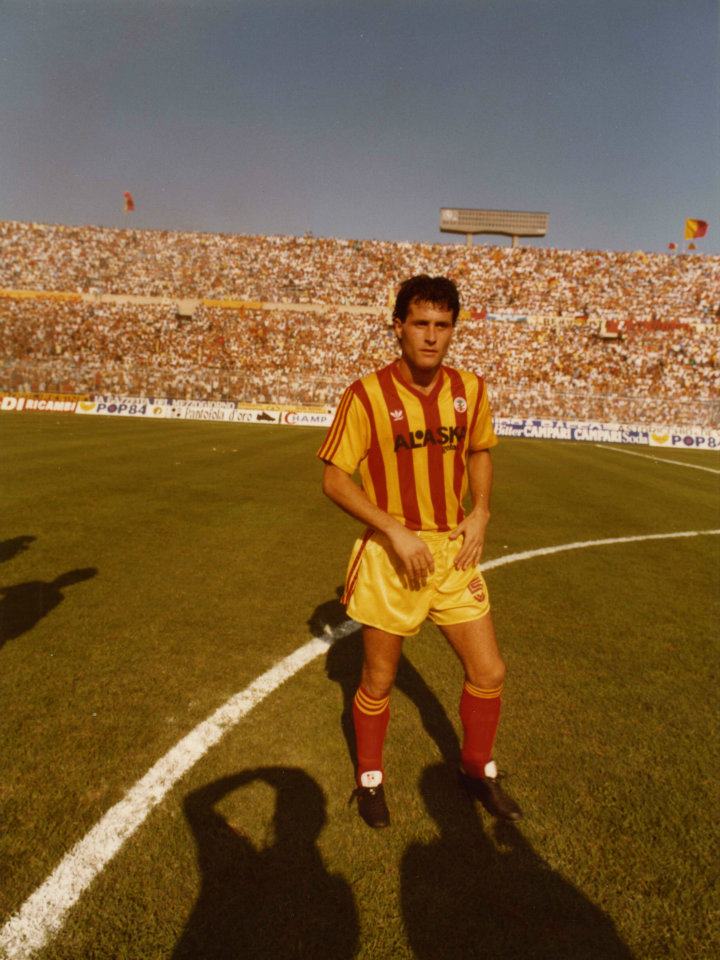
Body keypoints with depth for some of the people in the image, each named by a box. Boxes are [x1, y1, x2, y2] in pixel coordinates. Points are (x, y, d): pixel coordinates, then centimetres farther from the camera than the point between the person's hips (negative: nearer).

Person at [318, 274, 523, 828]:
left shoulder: (470, 390, -1)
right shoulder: (367, 396, -14)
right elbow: (334, 478, -12)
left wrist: (480, 512, 1)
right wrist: (396, 531, -20)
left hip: (454, 550, 4)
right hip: (389, 555, -4)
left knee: (489, 672, 9)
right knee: (378, 680, 11)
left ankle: (478, 770, 37)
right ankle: (370, 778, 38)